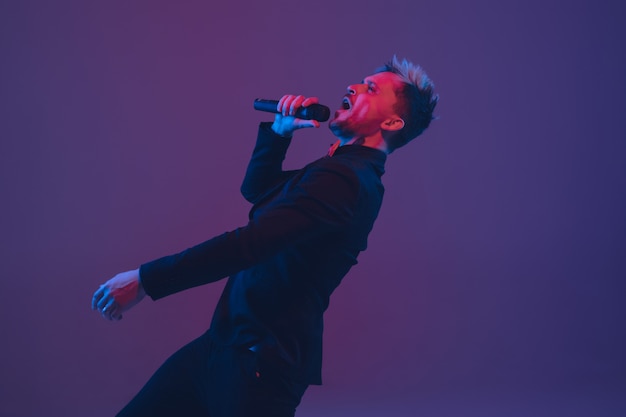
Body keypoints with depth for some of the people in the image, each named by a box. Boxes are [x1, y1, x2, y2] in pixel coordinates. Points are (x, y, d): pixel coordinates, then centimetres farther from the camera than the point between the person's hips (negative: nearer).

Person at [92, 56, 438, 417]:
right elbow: (256, 189, 28)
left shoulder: (344, 178, -19)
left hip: (260, 365, -10)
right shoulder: (352, 171, 14)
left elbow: (249, 244, -27)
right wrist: (279, 132, 11)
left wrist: (146, 280, -25)